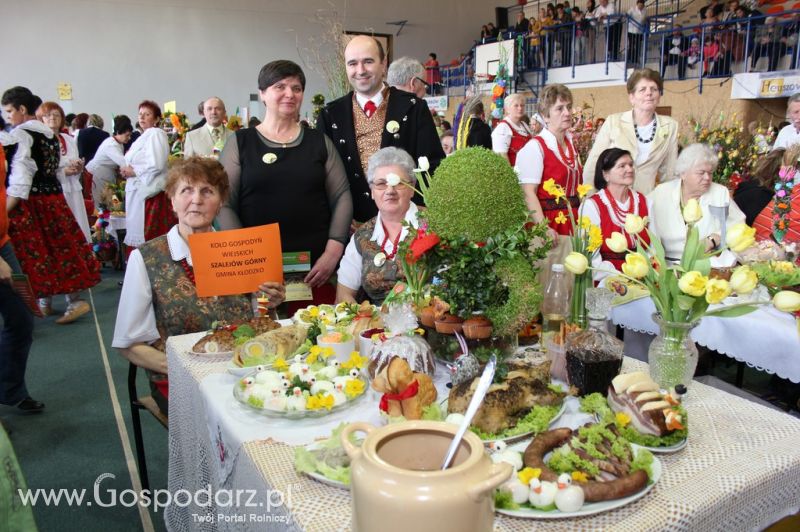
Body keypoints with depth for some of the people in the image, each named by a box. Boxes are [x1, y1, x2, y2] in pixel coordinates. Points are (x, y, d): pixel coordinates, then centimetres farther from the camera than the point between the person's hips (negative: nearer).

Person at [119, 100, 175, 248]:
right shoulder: (144, 136, 19)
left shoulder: (156, 133, -10)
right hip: (138, 190, 10)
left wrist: (134, 171, -12)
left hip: (149, 192, -9)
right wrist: (127, 170, 7)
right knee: (138, 234, 12)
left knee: (149, 237, -7)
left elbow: (156, 165, -22)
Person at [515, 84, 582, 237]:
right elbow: (529, 193, -18)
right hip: (549, 220, -7)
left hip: (574, 218, 7)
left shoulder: (571, 144, 11)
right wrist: (543, 229, -28)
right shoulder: (535, 146, -12)